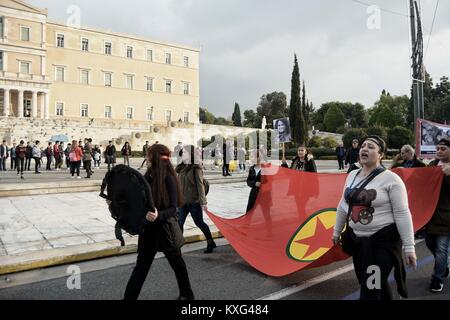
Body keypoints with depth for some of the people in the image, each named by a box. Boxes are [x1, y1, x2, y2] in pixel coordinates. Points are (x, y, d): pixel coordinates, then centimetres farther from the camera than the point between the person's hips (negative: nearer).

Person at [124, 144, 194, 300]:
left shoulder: (169, 178, -19)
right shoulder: (149, 176, -1)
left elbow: (173, 209, -22)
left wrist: (158, 215, -39)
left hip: (166, 228, -5)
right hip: (148, 228, 5)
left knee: (176, 262, 16)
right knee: (142, 265, 13)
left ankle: (187, 294, 38)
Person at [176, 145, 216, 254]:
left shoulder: (196, 169, -12)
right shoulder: (182, 168, 7)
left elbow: (200, 186, -16)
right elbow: (179, 184, 13)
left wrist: (203, 202, -18)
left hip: (194, 202, -6)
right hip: (183, 201, 6)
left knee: (199, 222, 8)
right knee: (179, 223, 1)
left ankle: (210, 242, 28)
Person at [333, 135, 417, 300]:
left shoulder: (391, 178, -13)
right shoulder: (352, 175, 6)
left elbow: (402, 214, -14)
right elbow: (343, 205, 14)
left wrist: (409, 246, -14)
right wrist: (337, 231, 20)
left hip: (383, 241, -6)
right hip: (357, 240, 6)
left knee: (370, 291, -3)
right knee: (370, 283, 19)